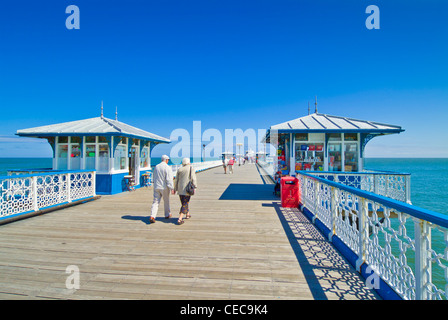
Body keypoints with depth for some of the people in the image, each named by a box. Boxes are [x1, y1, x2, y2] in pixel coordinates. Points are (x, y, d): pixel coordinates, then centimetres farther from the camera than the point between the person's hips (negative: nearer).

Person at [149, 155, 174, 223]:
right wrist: (172, 188, -14)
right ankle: (167, 215, 30)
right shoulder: (167, 168, -12)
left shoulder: (156, 167, 6)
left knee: (155, 202, 2)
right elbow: (169, 179, -17)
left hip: (156, 187, 4)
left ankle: (152, 216, -13)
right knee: (166, 201, 14)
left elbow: (154, 177, 16)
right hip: (164, 187, -4)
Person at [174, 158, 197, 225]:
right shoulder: (191, 168, -3)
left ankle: (187, 214, 39)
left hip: (180, 189, 5)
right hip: (187, 189, -5)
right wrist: (194, 186, -10)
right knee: (185, 204, -3)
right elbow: (193, 178, -11)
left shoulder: (179, 169, 8)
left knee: (184, 202, 22)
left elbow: (176, 180, 9)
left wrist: (175, 189, 16)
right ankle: (180, 219, -11)